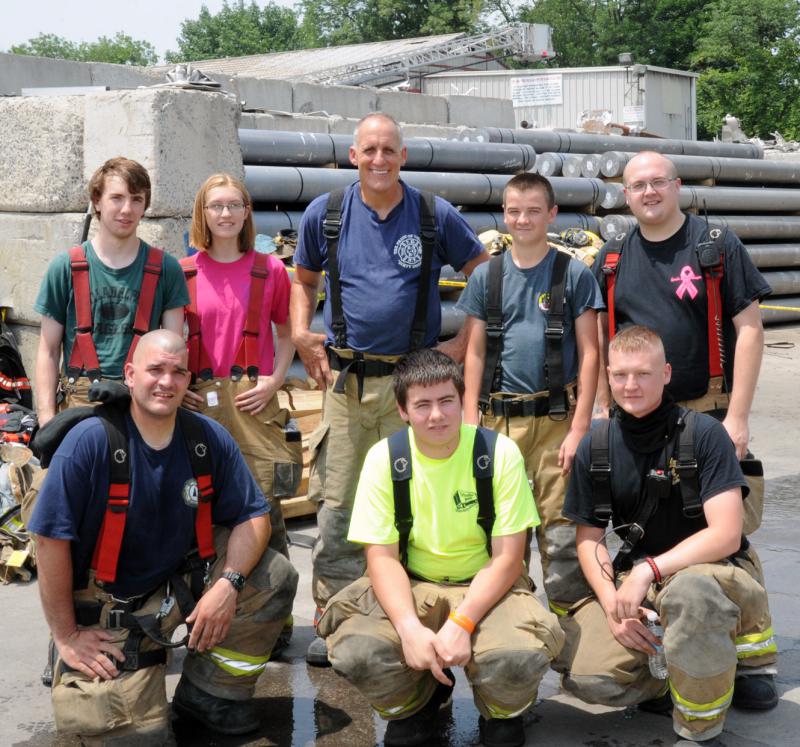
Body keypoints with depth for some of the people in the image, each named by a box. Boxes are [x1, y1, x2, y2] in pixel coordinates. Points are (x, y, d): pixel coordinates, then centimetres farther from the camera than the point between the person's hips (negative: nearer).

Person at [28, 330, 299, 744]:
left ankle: (211, 692, 4)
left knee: (274, 577, -15)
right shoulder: (90, 441, -19)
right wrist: (66, 636, -13)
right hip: (105, 605, -4)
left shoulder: (210, 439, -7)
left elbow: (252, 516, -3)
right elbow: (51, 539, -17)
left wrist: (228, 584, -21)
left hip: (182, 584, 4)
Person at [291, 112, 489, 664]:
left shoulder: (435, 216, 2)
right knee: (337, 503, 1)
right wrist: (301, 335, 6)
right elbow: (304, 280, 21)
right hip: (346, 378, 1)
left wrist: (466, 340, 3)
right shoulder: (325, 214, 6)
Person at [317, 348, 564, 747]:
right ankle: (415, 704, 8)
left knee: (521, 658, -34)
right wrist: (410, 628, -26)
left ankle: (500, 713, 6)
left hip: (486, 586, -1)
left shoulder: (499, 453, -12)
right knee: (354, 651, -29)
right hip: (411, 586, 2)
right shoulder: (384, 458, -8)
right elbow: (382, 557, -8)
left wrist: (461, 624, -26)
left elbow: (507, 558, -12)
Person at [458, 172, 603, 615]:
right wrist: (471, 425, 2)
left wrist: (579, 428, -7)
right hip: (498, 418, 3)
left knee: (560, 529, -4)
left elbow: (589, 353, 0)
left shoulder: (574, 274, 1)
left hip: (556, 416, -2)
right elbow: (474, 353, 10)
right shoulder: (486, 276, 9)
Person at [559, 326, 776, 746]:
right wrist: (614, 605, -11)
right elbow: (589, 538, 5)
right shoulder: (596, 446, 1)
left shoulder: (703, 433, -12)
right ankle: (668, 682, 13)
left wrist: (649, 570, -25)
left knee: (688, 591, -42)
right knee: (582, 674, -21)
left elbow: (726, 534, -18)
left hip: (715, 572, -4)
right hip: (635, 579, 4)